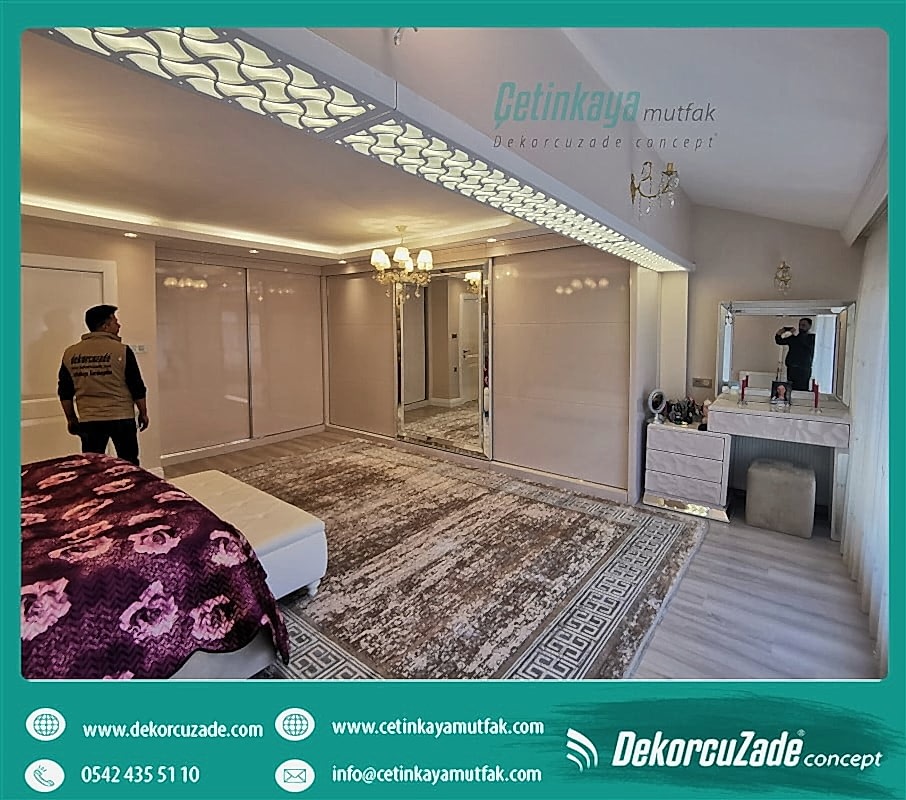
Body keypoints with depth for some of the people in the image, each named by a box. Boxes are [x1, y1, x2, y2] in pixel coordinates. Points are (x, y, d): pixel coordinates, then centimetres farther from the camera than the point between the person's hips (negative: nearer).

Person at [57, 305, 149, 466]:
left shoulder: (70, 353, 3)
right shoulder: (121, 350, -9)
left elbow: (65, 392, 8)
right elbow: (137, 388, -7)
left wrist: (71, 418, 19)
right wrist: (143, 413, 5)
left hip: (88, 420, 4)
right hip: (122, 418, -3)